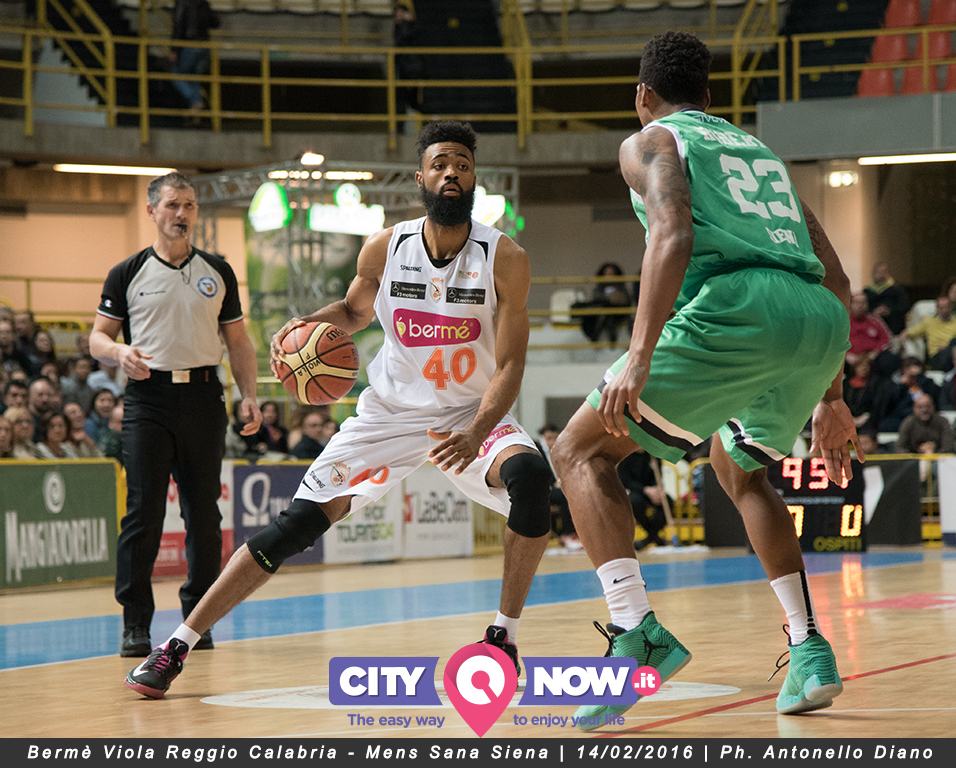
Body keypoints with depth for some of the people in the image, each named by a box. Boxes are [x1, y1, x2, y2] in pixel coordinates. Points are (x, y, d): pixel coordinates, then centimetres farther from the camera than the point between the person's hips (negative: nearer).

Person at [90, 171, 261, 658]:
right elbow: (98, 337, 6)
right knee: (143, 511, -8)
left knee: (203, 513, 3)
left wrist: (249, 396, 3)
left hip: (203, 396, 2)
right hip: (148, 398, -2)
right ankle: (135, 623, -3)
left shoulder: (218, 272, 12)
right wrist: (119, 352, -17)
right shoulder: (128, 274, 5)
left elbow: (238, 342, 14)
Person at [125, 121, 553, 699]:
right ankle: (178, 646, 2)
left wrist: (476, 434, -34)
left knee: (530, 475, -33)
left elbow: (509, 365, -17)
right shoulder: (385, 249, -9)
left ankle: (505, 635, -15)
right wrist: (309, 324, -10)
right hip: (391, 412, 2)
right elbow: (354, 311, 12)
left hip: (472, 413, -1)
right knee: (298, 525, -7)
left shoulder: (504, 259, -17)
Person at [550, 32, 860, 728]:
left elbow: (673, 235, -7)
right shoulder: (759, 149, 34)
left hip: (739, 306, -6)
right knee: (740, 469, 33)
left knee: (582, 452, 6)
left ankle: (637, 633, -15)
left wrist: (640, 357, -15)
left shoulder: (650, 142, 15)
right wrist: (830, 398, 35)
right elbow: (835, 280, 30)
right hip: (823, 323, 7)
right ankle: (811, 651, 21)